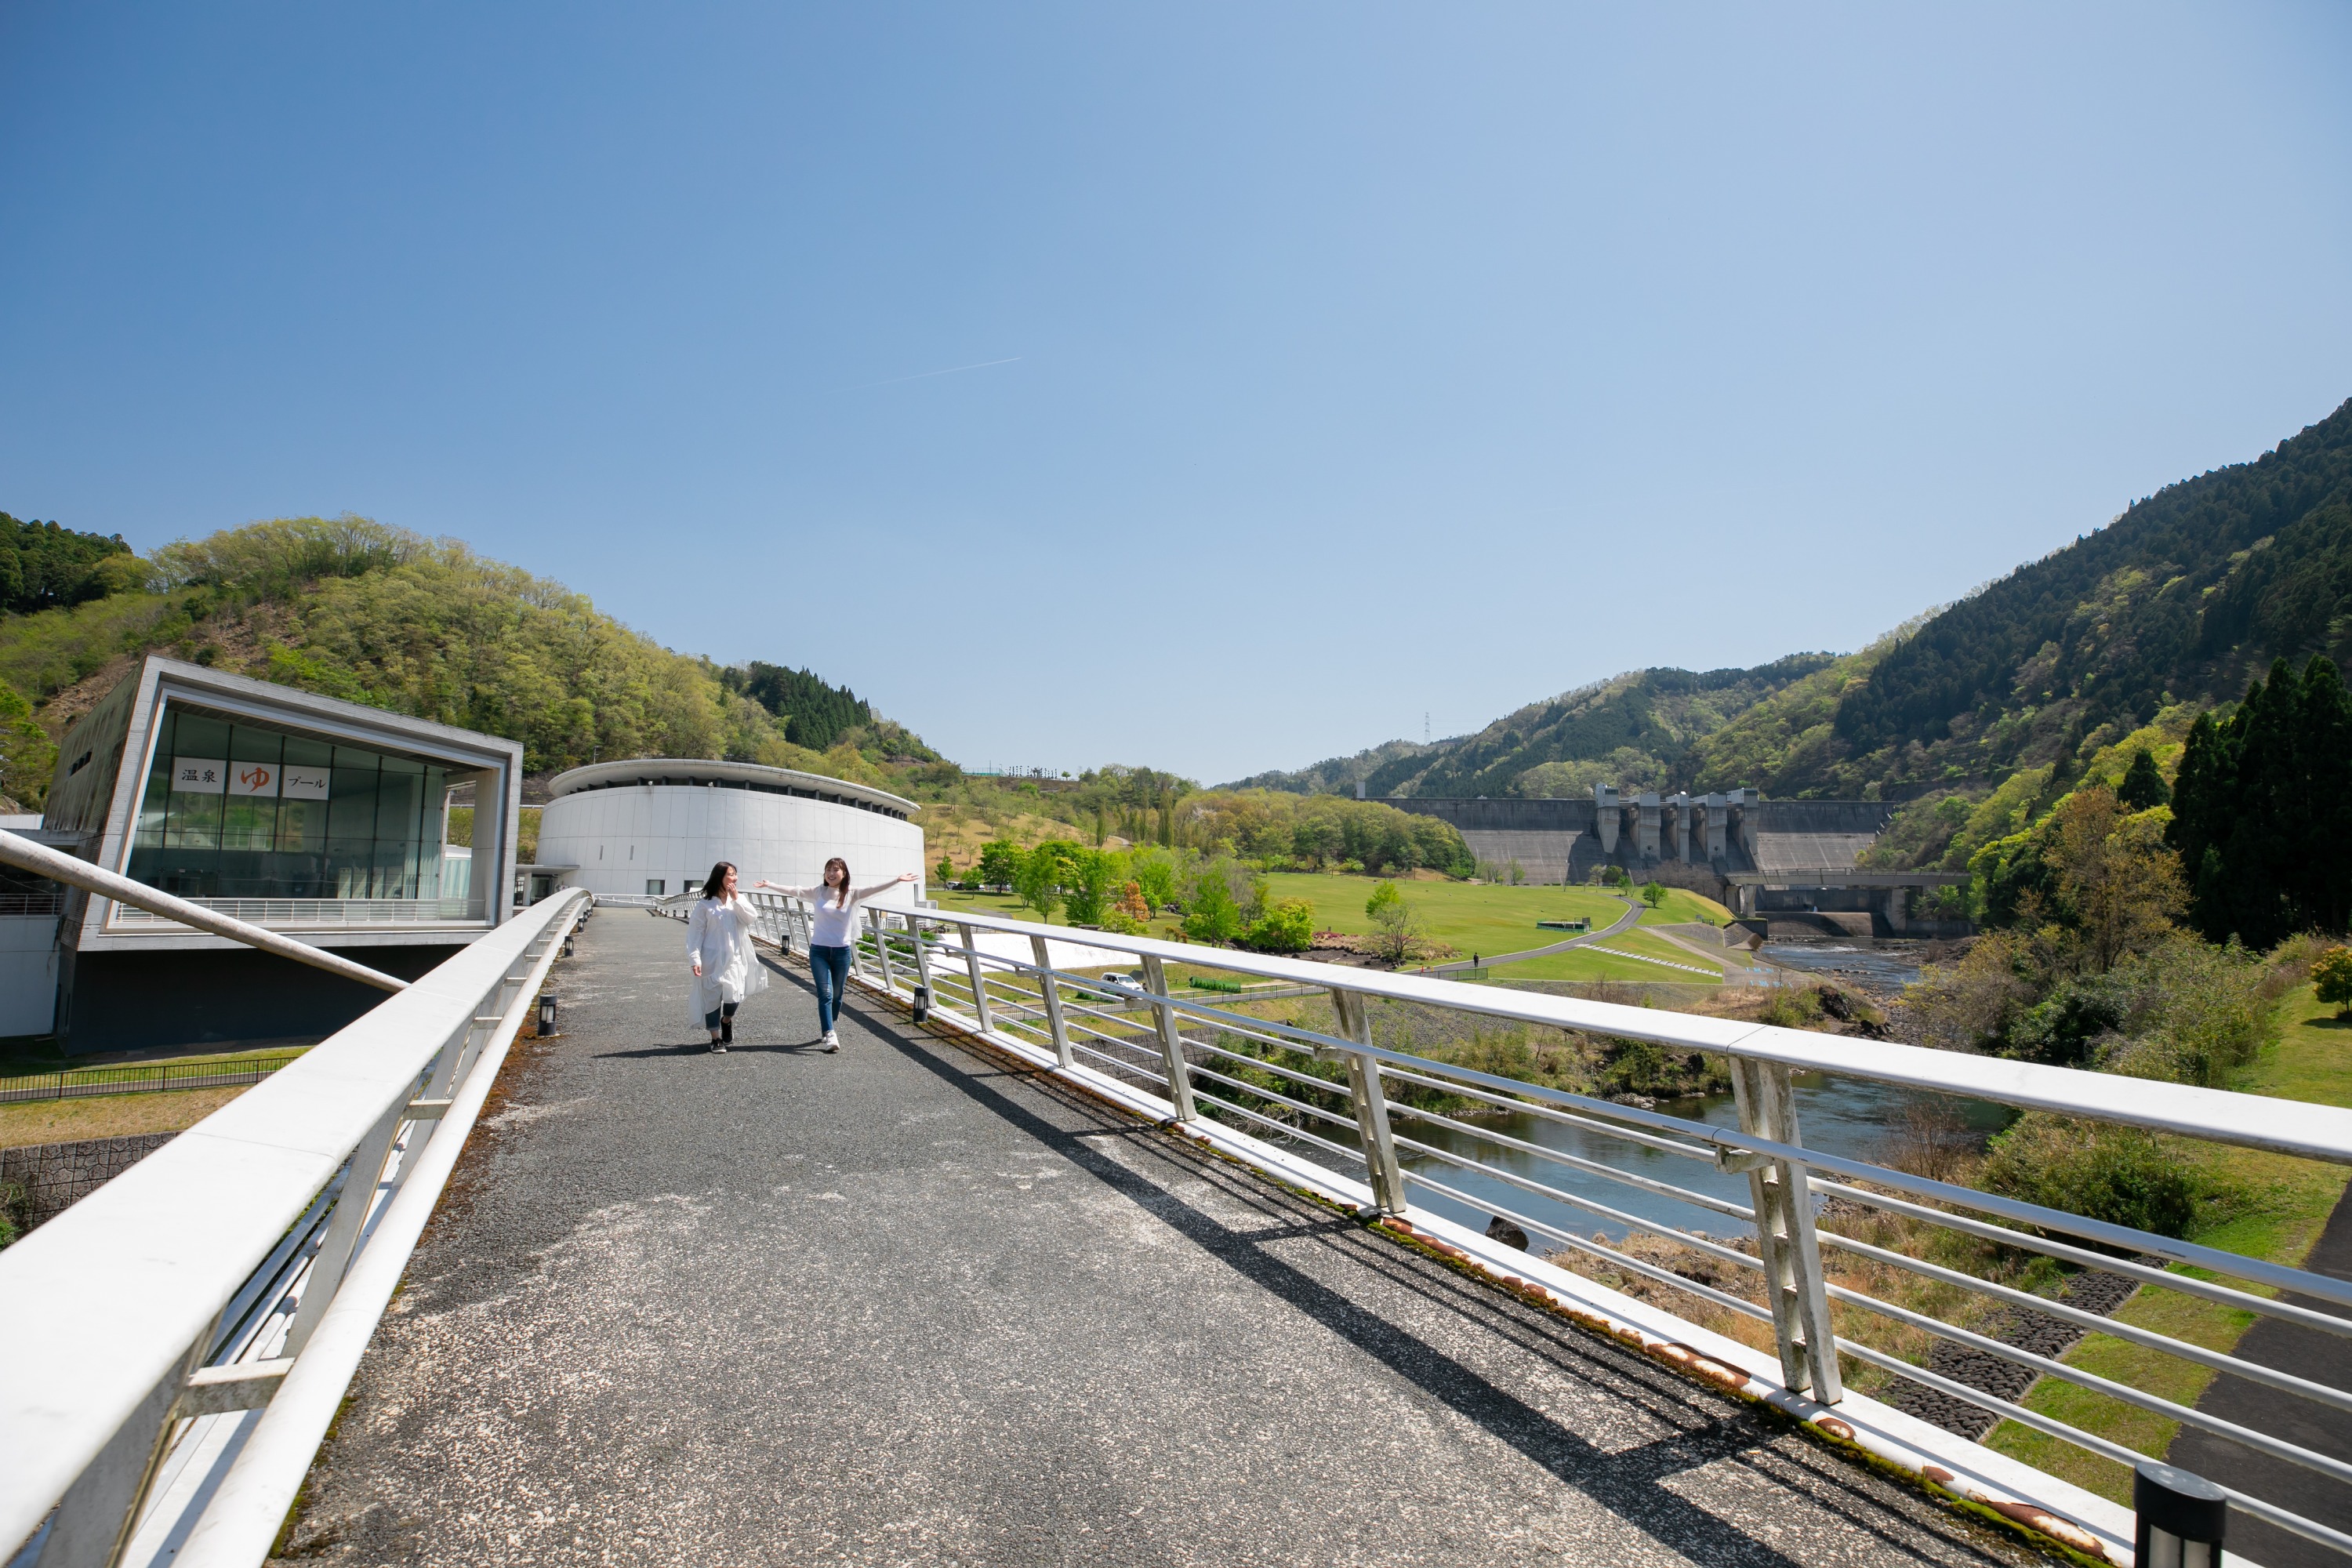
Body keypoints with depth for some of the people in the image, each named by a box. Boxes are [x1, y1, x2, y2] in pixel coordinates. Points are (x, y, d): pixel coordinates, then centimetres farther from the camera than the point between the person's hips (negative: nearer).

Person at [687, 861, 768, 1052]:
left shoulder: (739, 899, 8)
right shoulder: (705, 904, -5)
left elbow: (752, 917, -8)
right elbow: (695, 933, -6)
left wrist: (736, 899, -13)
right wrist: (695, 959, -13)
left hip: (735, 958, 3)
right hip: (712, 960, -3)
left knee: (735, 996, -4)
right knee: (713, 998, 2)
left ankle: (727, 1021, 29)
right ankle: (716, 1038, 17)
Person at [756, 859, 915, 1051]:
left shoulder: (852, 894, -2)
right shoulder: (818, 893, 2)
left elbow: (874, 889, -13)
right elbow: (793, 891, 2)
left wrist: (897, 880, -25)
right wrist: (770, 885, -3)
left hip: (842, 951, 1)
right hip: (819, 950, -1)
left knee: (837, 995, 11)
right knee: (825, 994, -10)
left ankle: (827, 1029, 32)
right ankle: (830, 1035, -13)